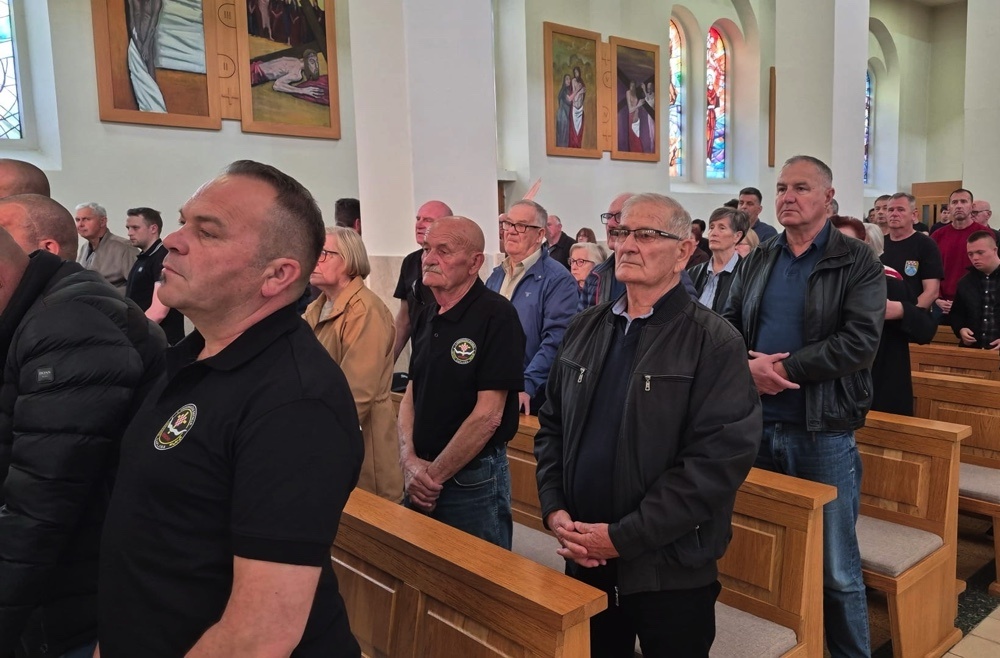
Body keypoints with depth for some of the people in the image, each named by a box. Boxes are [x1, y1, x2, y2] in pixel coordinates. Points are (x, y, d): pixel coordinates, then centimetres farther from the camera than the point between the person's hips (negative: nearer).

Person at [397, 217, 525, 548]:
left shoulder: (496, 316, -17)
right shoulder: (428, 314, 6)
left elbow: (488, 415, -20)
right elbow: (411, 395, 9)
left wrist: (435, 474, -14)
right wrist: (409, 460, -6)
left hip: (472, 480, -7)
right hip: (422, 481, 7)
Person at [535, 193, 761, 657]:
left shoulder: (715, 343, -12)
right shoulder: (585, 330, 7)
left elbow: (719, 459, -19)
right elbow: (552, 427, 10)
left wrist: (624, 537, -19)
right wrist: (554, 510, -5)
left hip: (669, 571, -4)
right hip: (584, 559, 5)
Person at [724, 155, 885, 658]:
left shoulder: (857, 264, -5)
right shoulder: (758, 261, 9)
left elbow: (860, 343, -17)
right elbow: (728, 325, 6)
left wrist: (781, 367, -17)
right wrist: (748, 365, -15)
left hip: (824, 433, -4)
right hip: (756, 425, 5)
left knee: (836, 570, 7)